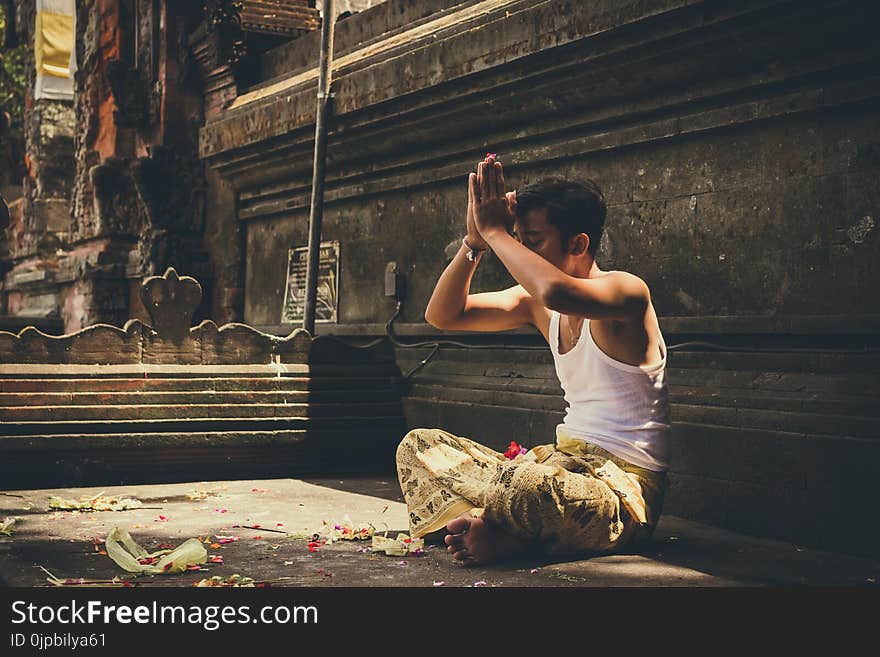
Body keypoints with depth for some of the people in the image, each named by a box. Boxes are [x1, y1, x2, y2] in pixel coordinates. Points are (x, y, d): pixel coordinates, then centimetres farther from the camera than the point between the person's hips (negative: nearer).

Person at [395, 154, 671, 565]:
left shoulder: (626, 291, -14)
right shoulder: (536, 304, 10)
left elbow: (557, 292, -37)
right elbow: (442, 315, 10)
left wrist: (495, 231, -23)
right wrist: (475, 239, -3)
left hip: (623, 488, -9)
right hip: (566, 462, 9)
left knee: (526, 485, -42)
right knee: (418, 446, 5)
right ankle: (504, 533, -17)